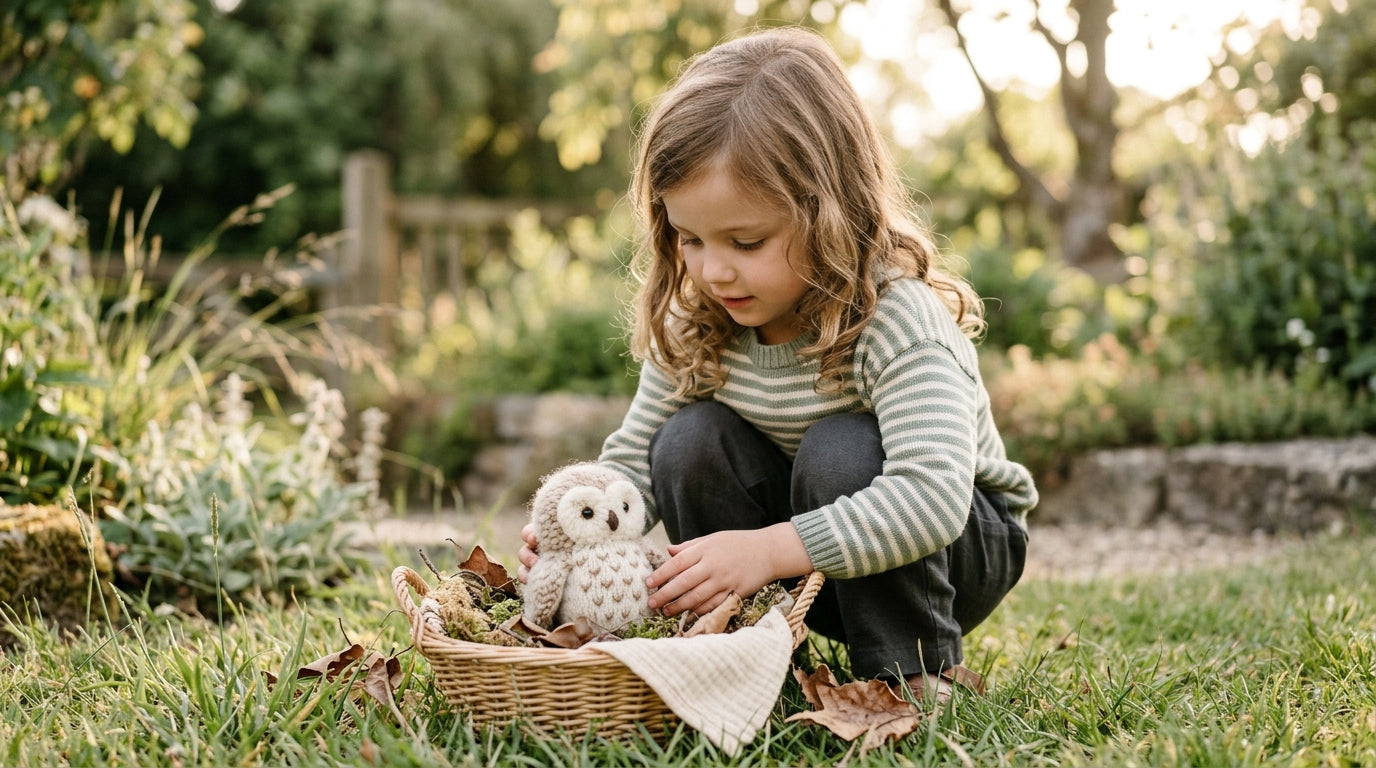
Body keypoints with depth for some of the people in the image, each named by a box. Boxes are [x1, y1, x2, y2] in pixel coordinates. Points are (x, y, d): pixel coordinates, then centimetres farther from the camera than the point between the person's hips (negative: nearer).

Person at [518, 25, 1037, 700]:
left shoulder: (895, 320, -31)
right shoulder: (695, 327, -11)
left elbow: (934, 496, -43)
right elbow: (632, 460, -1)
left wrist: (767, 548, -51)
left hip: (958, 538, -5)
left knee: (841, 450, -33)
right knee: (689, 443, -19)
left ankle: (915, 669, -15)